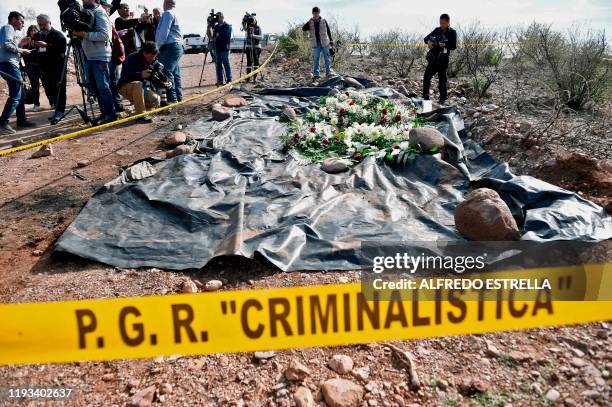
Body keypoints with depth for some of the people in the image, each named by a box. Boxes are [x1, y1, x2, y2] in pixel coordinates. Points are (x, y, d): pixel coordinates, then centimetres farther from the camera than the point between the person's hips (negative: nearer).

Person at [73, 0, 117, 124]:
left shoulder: (100, 13, -6)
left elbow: (104, 35, -17)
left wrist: (85, 34, -17)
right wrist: (79, 33, 5)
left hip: (100, 57, -8)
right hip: (90, 57, 9)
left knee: (103, 86, -9)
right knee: (95, 87, 9)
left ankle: (111, 114, -4)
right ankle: (104, 113, 14)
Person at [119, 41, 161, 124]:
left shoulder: (154, 61, 2)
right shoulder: (132, 59, -17)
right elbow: (124, 76, -28)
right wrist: (140, 75, -42)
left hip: (143, 89, 5)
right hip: (126, 88, -5)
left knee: (155, 101, -21)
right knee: (138, 84, -38)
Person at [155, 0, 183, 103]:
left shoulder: (167, 13, -9)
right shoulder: (174, 14, 22)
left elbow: (164, 31, -16)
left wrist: (158, 46, -11)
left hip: (170, 47, -10)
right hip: (177, 46, 10)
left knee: (166, 72, -13)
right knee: (175, 73, 10)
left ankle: (172, 99, -17)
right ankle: (178, 97, 12)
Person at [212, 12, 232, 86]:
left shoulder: (227, 26, -3)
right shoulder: (216, 27, 19)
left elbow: (227, 38, -13)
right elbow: (214, 37, 24)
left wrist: (218, 38, -12)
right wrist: (213, 39, 2)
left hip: (224, 49, -7)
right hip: (217, 48, 7)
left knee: (226, 64, -6)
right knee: (218, 64, 7)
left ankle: (229, 80, -1)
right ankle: (220, 80, 12)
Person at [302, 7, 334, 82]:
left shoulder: (324, 21, 3)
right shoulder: (310, 22, 5)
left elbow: (328, 31, 8)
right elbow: (303, 29, -7)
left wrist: (331, 40, 7)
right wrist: (309, 22, -19)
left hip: (324, 43, 0)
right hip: (315, 44, 1)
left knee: (327, 58, 3)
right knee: (316, 59, 2)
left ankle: (328, 73, 10)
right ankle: (315, 75, 5)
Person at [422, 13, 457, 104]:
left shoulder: (452, 33, -1)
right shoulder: (437, 30, 10)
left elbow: (454, 46, -8)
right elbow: (426, 38, 10)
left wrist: (445, 45, -27)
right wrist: (428, 41, -14)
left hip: (443, 59, -4)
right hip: (433, 57, 4)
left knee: (442, 78, -3)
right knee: (427, 76, 1)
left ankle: (443, 98, 5)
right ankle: (425, 96, 12)